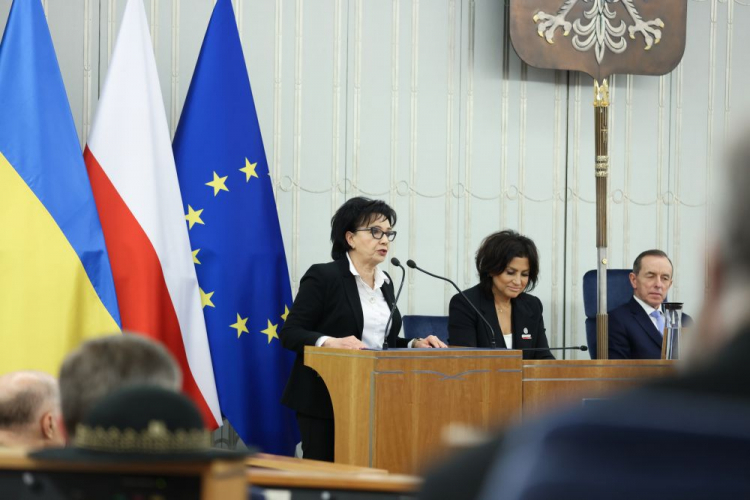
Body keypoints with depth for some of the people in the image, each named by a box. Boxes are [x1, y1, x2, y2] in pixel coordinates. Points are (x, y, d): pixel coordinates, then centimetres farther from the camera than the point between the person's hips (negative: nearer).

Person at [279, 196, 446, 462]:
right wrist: (330, 342, -28)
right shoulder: (322, 277, -6)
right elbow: (290, 333, -11)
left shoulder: (385, 282, 15)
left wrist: (415, 345, 2)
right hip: (326, 401, -6)